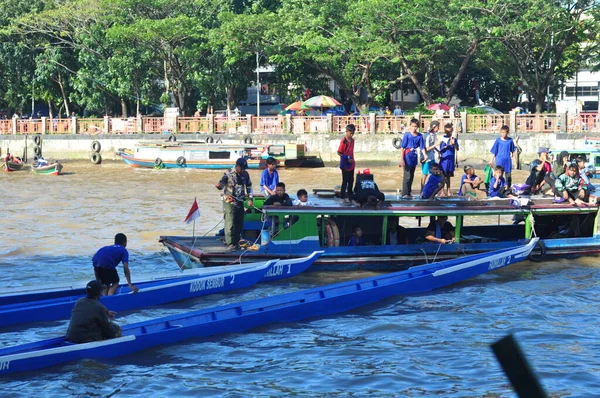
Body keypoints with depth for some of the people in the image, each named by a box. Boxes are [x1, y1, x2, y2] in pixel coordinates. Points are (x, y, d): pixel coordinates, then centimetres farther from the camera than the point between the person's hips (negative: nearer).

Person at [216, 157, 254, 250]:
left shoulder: (245, 175, 9)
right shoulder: (228, 174, -7)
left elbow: (249, 186, 18)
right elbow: (222, 182, -16)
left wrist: (250, 198, 10)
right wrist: (219, 185, -40)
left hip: (240, 202, 6)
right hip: (229, 202, -6)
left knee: (239, 224, 9)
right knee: (230, 223, -11)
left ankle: (236, 242, 20)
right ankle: (230, 243, -11)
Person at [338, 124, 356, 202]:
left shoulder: (352, 140, 6)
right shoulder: (343, 141, -18)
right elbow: (339, 152, -16)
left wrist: (352, 160, 15)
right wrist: (347, 159, -22)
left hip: (351, 164, 8)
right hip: (345, 165, -8)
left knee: (351, 180, 16)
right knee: (345, 181, 0)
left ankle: (349, 194, 29)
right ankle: (343, 196, 9)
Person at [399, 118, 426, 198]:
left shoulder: (419, 136, 4)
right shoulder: (407, 135, -7)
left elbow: (422, 147, 6)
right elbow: (402, 147, -7)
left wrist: (424, 155, -12)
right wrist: (401, 159, -12)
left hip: (414, 157, 5)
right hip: (408, 157, -5)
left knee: (411, 176, 11)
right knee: (407, 176, -9)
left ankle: (408, 193, 18)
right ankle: (404, 194, -8)